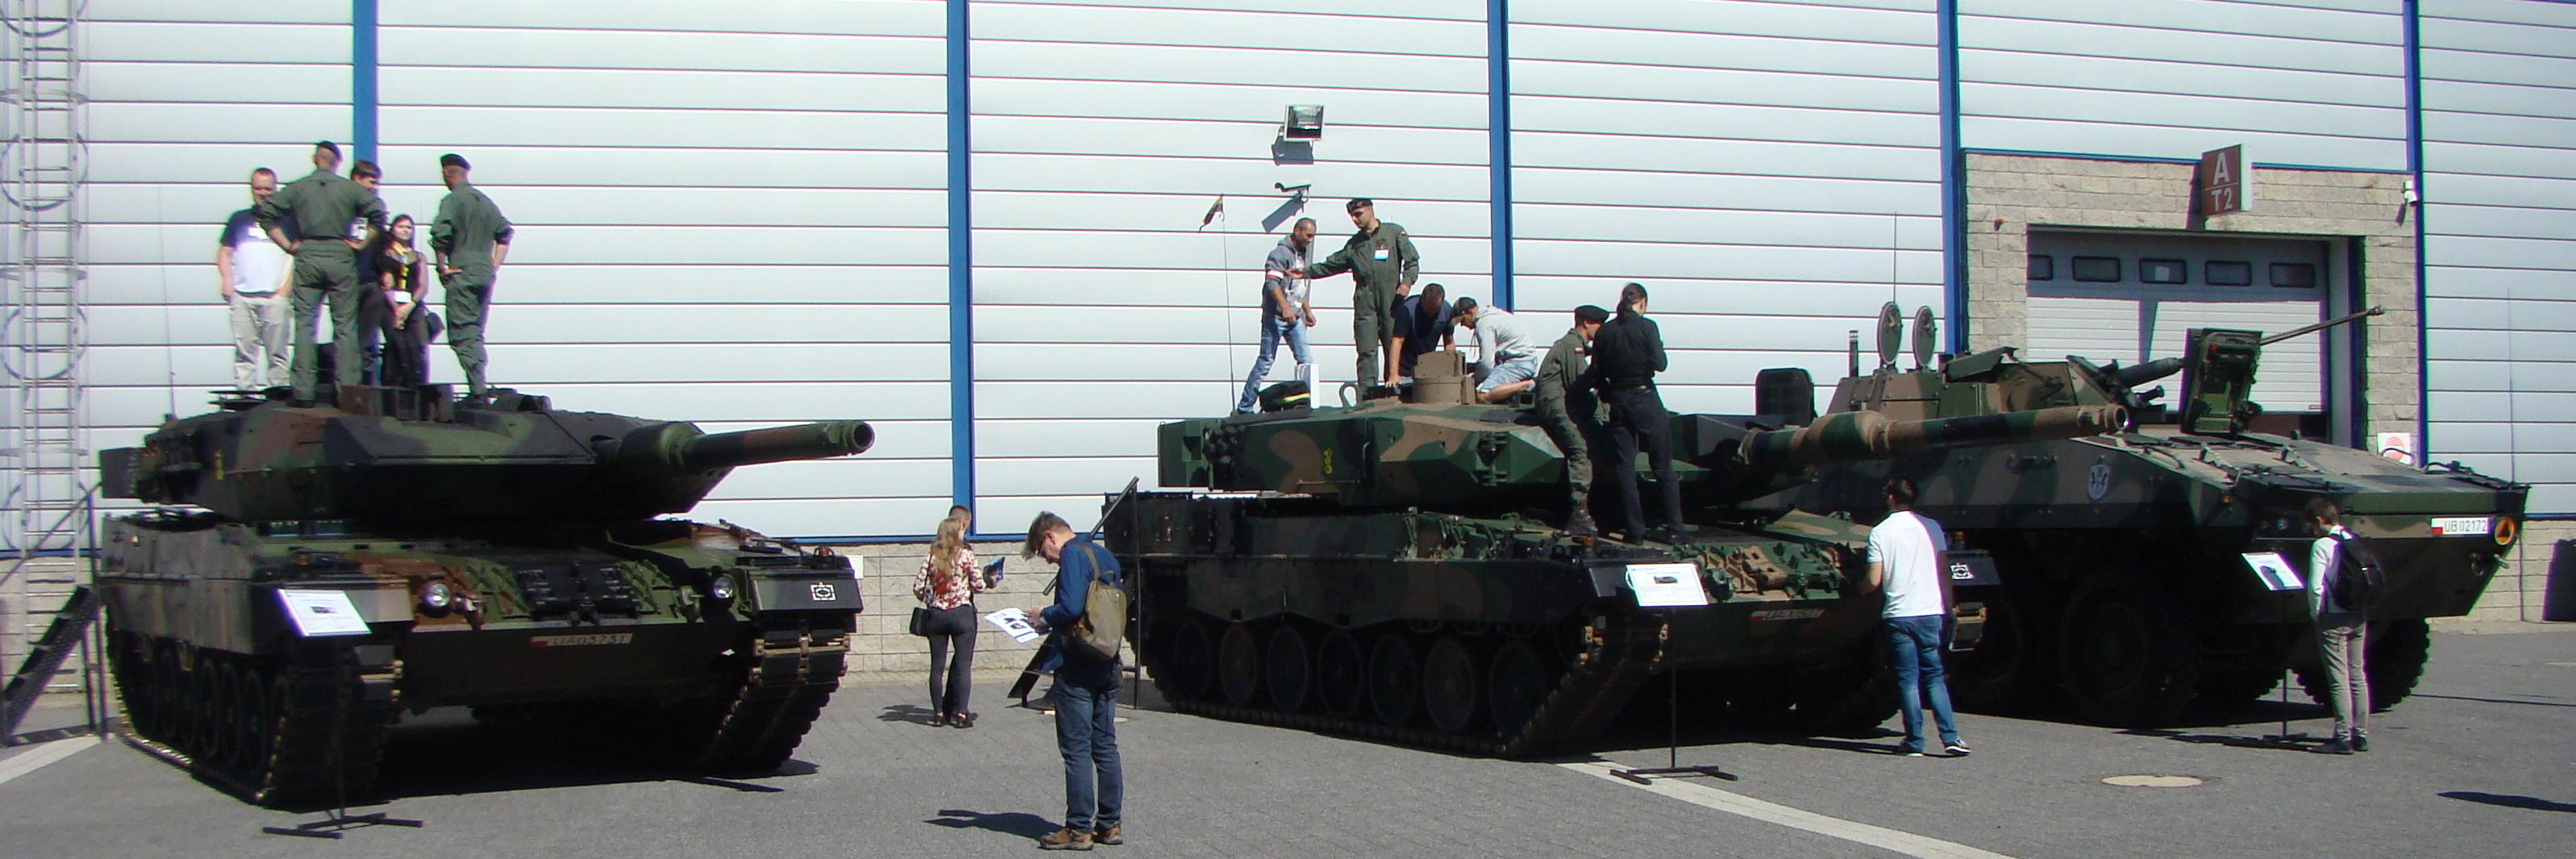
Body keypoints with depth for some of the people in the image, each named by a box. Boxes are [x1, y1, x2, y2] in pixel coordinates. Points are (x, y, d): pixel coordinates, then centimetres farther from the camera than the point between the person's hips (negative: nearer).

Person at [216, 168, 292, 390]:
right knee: (244, 349, 0)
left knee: (276, 350, -4)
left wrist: (287, 285, -4)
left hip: (274, 296, -2)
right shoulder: (239, 219, 18)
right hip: (242, 295, 2)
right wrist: (227, 281, 2)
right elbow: (224, 252, 18)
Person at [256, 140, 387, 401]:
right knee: (345, 325, 3)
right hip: (340, 256, -1)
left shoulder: (297, 188, 7)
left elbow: (266, 213, 4)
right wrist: (361, 244, 2)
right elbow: (377, 211, -6)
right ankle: (347, 388, -1)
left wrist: (288, 245, 6)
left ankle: (303, 390, 0)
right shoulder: (350, 188, 2)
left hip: (307, 256, 1)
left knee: (304, 324, 4)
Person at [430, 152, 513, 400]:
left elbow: (441, 233, -19)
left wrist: (442, 268, -9)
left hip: (462, 275, -7)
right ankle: (479, 390, 11)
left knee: (462, 335, -6)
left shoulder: (452, 200, -7)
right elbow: (504, 233, 15)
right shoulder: (485, 201, 14)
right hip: (485, 275, 7)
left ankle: (478, 391, -15)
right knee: (476, 335, 14)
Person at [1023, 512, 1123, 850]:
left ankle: (1079, 829, -1)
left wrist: (1044, 616, -3)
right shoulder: (1105, 557, 15)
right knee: (1105, 746, 12)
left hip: (1076, 669, -9)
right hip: (1107, 668, 9)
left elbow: (1071, 607, -24)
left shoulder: (1072, 555, -12)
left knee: (1077, 750, -4)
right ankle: (1110, 824, 15)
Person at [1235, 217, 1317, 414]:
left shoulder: (1302, 255, 19)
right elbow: (1272, 283, -21)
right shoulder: (1280, 253, -9)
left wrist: (1308, 312, 26)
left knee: (1306, 361, 1)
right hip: (1275, 316, -8)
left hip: (1295, 318, 8)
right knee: (1265, 362, -6)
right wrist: (1285, 307, -32)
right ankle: (1244, 407, 0)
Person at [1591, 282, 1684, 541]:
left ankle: (1635, 529, 4)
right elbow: (1659, 364, -15)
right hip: (1645, 399, -3)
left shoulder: (1605, 332, 3)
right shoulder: (1646, 327, -9)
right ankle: (1674, 527, 6)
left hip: (1618, 402, 3)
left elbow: (1596, 373, 4)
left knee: (1624, 468, 6)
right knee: (1663, 468, 5)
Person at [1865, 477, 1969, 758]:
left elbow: (1875, 581, -7)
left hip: (1899, 615, -2)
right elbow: (1944, 573, 4)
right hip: (1932, 612, 2)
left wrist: (1857, 589, 14)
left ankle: (1915, 742, 3)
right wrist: (1949, 608, 13)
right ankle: (1950, 737, 1)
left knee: (1908, 679, 4)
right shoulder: (1931, 527, 4)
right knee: (1934, 676, 11)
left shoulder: (1880, 532, -3)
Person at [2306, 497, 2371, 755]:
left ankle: (2343, 738, -7)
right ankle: (2361, 735, 16)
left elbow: (2316, 586, -17)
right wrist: (2363, 609, 16)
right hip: (2359, 617, 7)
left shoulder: (2322, 545, -12)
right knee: (2358, 675, 12)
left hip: (2334, 618, -7)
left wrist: (2315, 613, -3)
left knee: (2339, 678, -5)